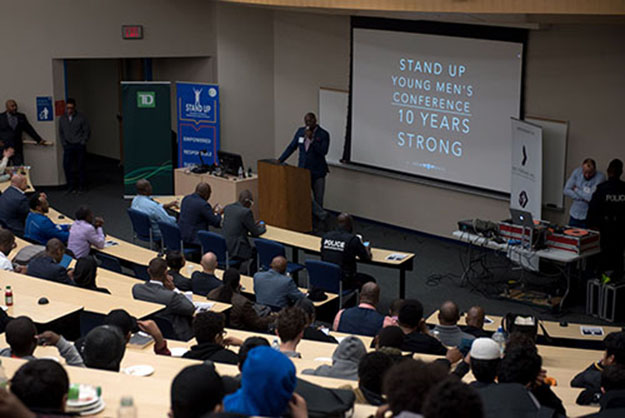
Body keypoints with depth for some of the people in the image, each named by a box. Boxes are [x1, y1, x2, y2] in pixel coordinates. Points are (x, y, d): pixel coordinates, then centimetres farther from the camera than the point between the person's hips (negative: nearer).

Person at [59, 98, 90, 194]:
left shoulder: (81, 117, -1)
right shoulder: (62, 118, 9)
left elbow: (87, 131, 1)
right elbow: (61, 132, 17)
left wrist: (83, 142, -6)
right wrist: (64, 143, 6)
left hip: (79, 146, -2)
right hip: (68, 146, 3)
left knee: (80, 166, 0)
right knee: (66, 165, -7)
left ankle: (80, 186, 9)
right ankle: (71, 185, 3)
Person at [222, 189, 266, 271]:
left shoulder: (227, 208, 7)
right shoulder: (246, 212, -15)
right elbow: (255, 233, -7)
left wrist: (255, 225, 22)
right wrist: (263, 228, 15)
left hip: (223, 247, 8)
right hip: (235, 251, -8)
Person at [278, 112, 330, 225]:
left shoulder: (323, 134, -8)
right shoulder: (300, 131, 4)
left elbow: (323, 151, -20)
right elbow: (291, 147, 9)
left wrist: (312, 139, -26)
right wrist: (280, 160, 3)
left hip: (318, 172, -3)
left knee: (318, 199, 5)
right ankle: (321, 215, -2)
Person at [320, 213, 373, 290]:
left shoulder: (325, 236, -1)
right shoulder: (353, 239, -15)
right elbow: (367, 258, -4)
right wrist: (367, 250, 21)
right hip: (344, 282, -6)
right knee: (370, 280, 18)